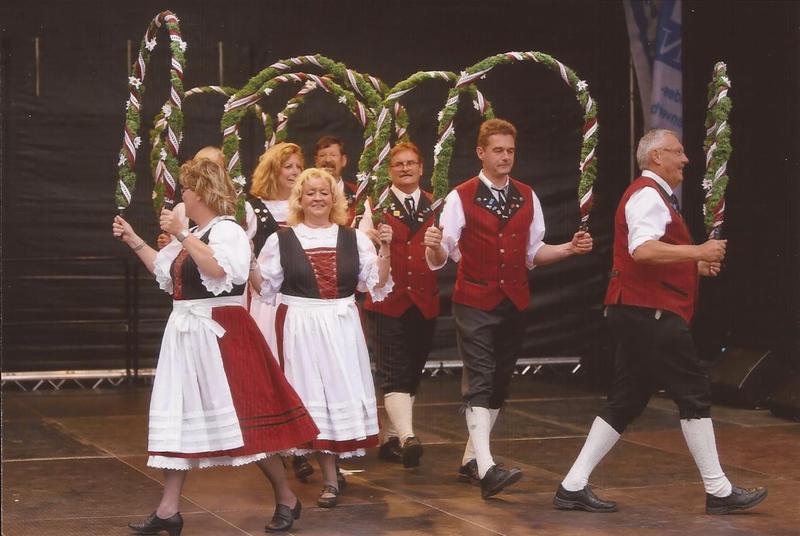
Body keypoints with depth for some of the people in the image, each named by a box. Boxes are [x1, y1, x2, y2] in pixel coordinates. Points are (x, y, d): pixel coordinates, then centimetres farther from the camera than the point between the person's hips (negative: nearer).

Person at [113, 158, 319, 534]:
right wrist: (133, 240, 26)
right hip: (186, 334, 9)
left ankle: (286, 499, 9)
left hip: (219, 333, -9)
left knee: (242, 414, -5)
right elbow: (164, 270, 32)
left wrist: (181, 234, -27)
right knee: (179, 416, 6)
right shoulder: (194, 235, 16)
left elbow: (218, 269, -31)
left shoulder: (227, 230, -11)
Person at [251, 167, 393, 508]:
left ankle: (341, 457, 19)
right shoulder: (281, 240, 3)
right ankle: (330, 480, 4)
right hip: (300, 325, -1)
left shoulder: (352, 238, 7)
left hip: (342, 325, 2)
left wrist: (384, 249, -8)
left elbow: (377, 284, 5)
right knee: (313, 394, -1)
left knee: (345, 389, 0)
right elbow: (263, 287, 6)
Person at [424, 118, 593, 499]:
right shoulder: (461, 197, -4)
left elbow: (533, 253, 14)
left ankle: (471, 460, 24)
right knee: (479, 382, -14)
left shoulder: (527, 198, 10)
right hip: (474, 303, -5)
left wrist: (570, 249, -1)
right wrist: (434, 247, -31)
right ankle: (487, 469, -24)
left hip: (514, 303, 5)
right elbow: (441, 258, -8)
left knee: (499, 383, 11)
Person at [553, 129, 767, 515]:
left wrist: (695, 265, 18)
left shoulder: (653, 196, 22)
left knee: (626, 402, 9)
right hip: (650, 312, -11)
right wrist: (698, 251, -23)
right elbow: (643, 249, -28)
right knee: (694, 394, -4)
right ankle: (718, 491, 2)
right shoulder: (648, 194, -12)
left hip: (640, 313, 11)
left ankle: (574, 486, 7)